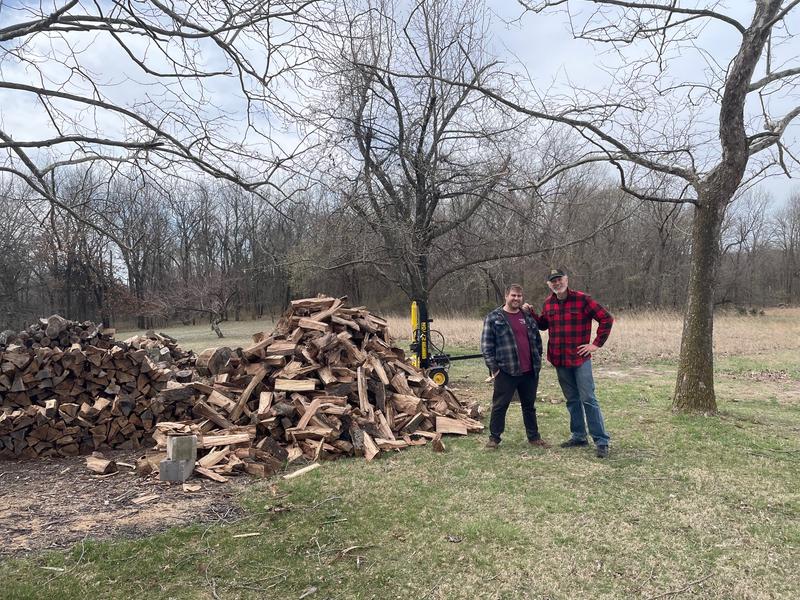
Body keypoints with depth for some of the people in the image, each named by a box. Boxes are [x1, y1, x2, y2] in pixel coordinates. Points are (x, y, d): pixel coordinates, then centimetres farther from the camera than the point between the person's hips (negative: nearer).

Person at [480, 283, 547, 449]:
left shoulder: (528, 317, 12)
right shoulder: (493, 318, -4)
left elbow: (537, 340, 21)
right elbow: (486, 345, -6)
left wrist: (538, 361, 13)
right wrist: (493, 367, -11)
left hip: (529, 371, 5)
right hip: (506, 372, -5)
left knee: (530, 406, 15)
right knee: (500, 406, 3)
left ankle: (533, 436, 27)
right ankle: (494, 437, 15)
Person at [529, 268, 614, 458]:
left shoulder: (582, 299, -10)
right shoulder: (548, 303, 6)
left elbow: (606, 319, -7)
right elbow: (543, 324, 21)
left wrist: (597, 344, -9)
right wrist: (531, 313, 5)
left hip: (580, 359, -5)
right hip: (559, 361, 5)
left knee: (588, 399, -4)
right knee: (572, 400, 15)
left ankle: (602, 441, 4)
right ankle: (578, 436, 27)